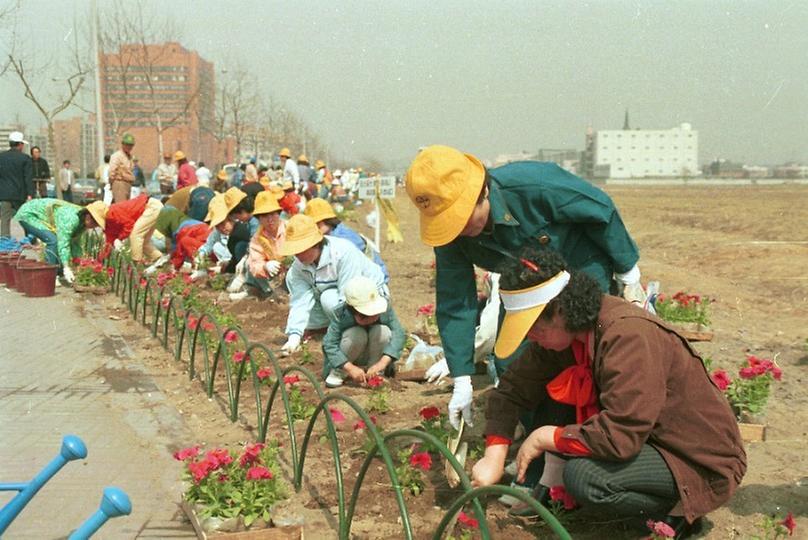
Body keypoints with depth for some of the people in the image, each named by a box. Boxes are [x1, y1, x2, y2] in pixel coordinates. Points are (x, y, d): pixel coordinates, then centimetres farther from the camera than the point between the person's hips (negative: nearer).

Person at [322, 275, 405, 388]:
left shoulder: (385, 307, -24)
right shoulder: (342, 314, -29)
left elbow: (399, 333, -29)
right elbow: (329, 344, -32)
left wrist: (383, 362, -42)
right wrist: (350, 367, -44)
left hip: (373, 353, 2)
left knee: (384, 332, -29)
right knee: (357, 334, -34)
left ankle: (376, 374, -9)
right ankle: (338, 373, -10)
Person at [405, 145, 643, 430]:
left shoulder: (536, 185, -39)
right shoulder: (449, 234, -23)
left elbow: (601, 210, -22)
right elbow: (454, 304, -16)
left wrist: (627, 268, -8)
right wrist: (462, 381, -17)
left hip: (583, 270, -5)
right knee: (509, 363, 0)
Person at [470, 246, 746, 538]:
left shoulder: (630, 335, -30)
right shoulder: (564, 329, -5)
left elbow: (620, 437, -35)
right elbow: (512, 389, 2)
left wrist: (545, 438, -23)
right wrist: (494, 457, -9)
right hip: (640, 436, 8)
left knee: (583, 477, -30)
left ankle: (671, 512, -5)